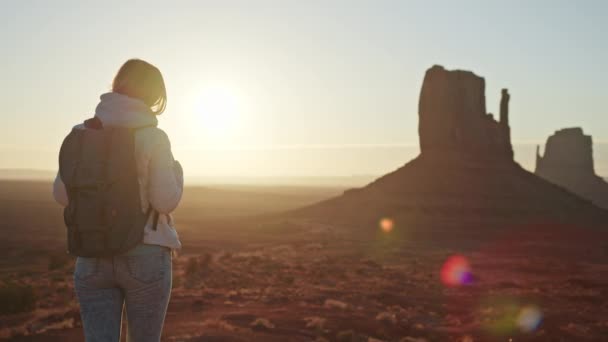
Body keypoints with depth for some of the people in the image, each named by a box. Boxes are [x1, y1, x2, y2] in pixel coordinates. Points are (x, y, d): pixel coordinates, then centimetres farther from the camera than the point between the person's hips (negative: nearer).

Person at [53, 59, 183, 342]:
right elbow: (165, 201, -12)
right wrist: (176, 172, 8)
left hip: (93, 257, 3)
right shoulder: (153, 138, -9)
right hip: (145, 257, -3)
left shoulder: (81, 134, 3)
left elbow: (63, 195, 6)